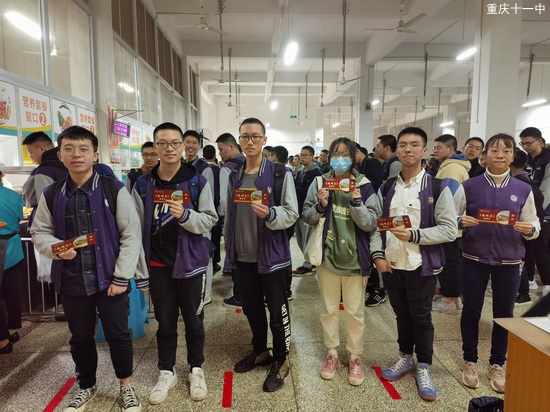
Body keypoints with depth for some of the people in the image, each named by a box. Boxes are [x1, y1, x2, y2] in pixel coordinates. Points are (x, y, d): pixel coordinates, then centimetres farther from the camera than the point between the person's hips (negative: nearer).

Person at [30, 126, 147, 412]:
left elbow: (131, 234, -8)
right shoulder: (51, 195, 2)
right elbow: (39, 232, 11)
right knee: (80, 337, 18)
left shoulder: (114, 190, -8)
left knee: (118, 334, 8)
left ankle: (126, 387, 32)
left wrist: (122, 276, -10)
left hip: (109, 278, -3)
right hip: (71, 281, 3)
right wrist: (56, 248, -12)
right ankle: (86, 387, 42)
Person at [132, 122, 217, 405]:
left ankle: (196, 369, 34)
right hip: (158, 265, 2)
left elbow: (210, 220, -8)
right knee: (165, 321, 15)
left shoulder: (197, 181, -7)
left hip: (190, 262, -1)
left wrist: (185, 215, -27)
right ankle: (167, 372, 34)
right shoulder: (143, 185, -1)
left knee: (193, 320, 13)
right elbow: (137, 227, 2)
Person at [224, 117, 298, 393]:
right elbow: (230, 215, 14)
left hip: (271, 254, -5)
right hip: (243, 255, 5)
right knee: (251, 308, 19)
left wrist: (269, 214, -31)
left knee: (277, 311, 7)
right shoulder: (235, 176, 9)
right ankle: (259, 351, 41)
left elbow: (291, 213, -11)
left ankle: (280, 361, 28)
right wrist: (229, 249, 13)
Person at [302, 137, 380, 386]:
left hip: (354, 258, -1)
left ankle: (355, 357, 32)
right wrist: (320, 206, -19)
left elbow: (371, 224, -8)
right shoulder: (319, 183, -2)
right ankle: (332, 353, 35)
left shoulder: (364, 186, -7)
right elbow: (307, 218, 1)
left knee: (355, 311, 12)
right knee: (328, 309, 15)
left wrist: (356, 203, -23)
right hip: (327, 255, 2)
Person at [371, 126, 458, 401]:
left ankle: (423, 368, 28)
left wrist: (414, 235, -21)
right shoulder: (386, 188, 5)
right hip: (391, 264, 4)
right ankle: (405, 358, 37)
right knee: (401, 314, 18)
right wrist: (378, 255, -6)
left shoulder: (437, 188, -6)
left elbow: (449, 229, -9)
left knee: (421, 317, 9)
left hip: (421, 266, -3)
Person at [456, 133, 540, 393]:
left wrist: (529, 229, -17)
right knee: (471, 311, 8)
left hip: (509, 262, 2)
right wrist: (461, 222, -21)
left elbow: (534, 224, 5)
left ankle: (497, 365, 30)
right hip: (474, 259, -1)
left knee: (504, 313, 11)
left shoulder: (523, 190, 3)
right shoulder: (468, 186, -2)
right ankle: (470, 362, 26)